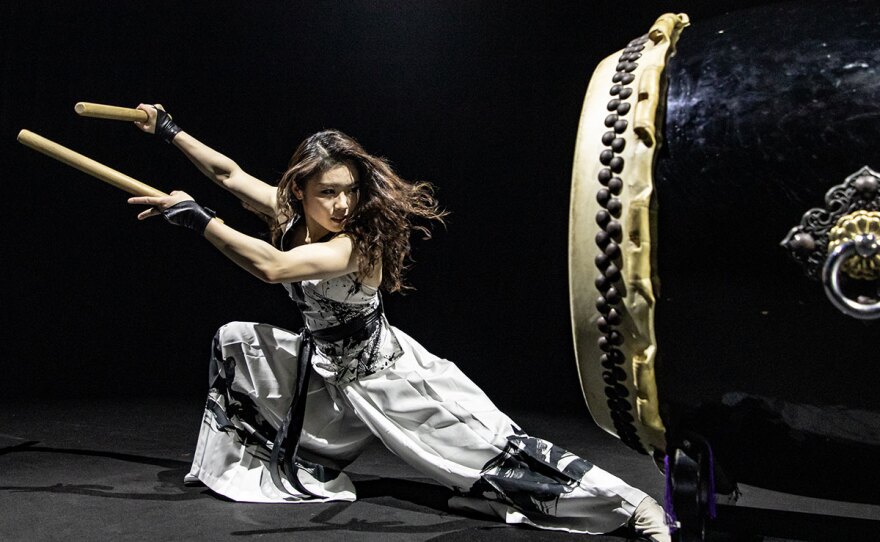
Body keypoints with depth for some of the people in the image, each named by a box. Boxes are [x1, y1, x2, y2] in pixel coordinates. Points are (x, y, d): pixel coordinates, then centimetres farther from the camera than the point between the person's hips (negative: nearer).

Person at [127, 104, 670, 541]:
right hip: (326, 367, 8)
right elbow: (231, 174, 4)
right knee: (236, 341, 7)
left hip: (386, 372, -7)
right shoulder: (290, 214, -7)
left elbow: (271, 266, -44)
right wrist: (170, 130, 8)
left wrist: (197, 217, -41)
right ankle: (264, 467, 20)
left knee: (495, 447, -15)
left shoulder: (357, 244, -29)